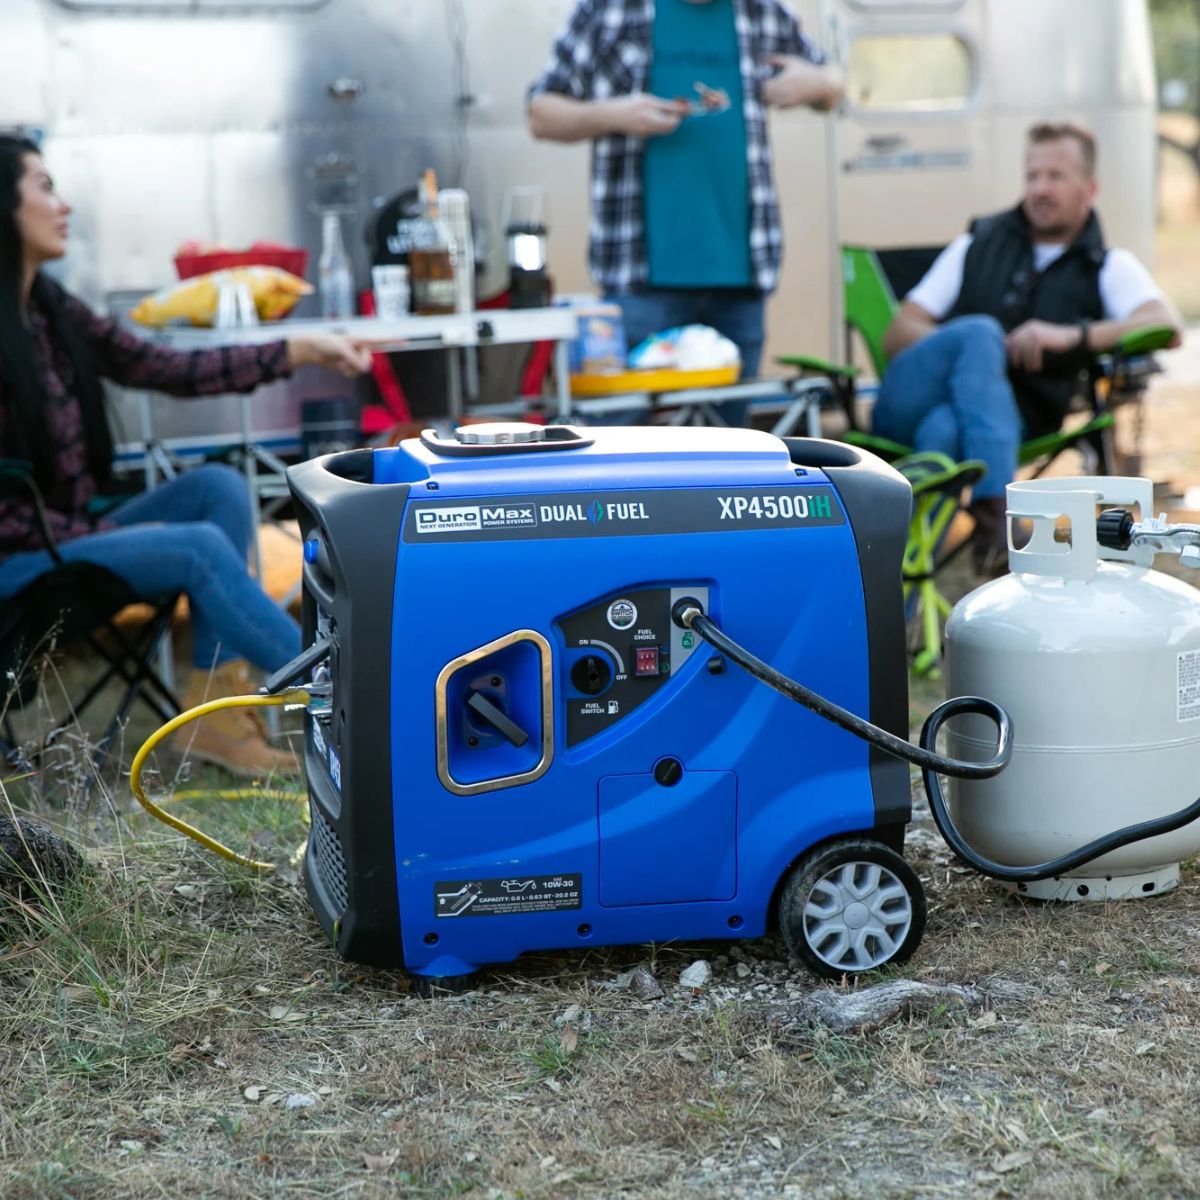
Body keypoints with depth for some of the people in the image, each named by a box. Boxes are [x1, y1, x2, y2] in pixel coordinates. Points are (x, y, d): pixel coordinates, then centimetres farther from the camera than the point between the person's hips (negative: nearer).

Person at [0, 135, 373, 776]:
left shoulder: (54, 309, 5)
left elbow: (169, 369, 7)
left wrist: (301, 351, 3)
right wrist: (103, 533, -18)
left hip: (74, 533, 9)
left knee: (217, 486, -7)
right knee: (200, 548, -21)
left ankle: (213, 706, -12)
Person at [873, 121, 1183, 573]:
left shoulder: (1108, 268, 18)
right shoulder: (980, 242, 25)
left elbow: (1166, 326, -4)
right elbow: (897, 335, 17)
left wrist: (1073, 336, -21)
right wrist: (973, 347, -6)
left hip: (1005, 416, -2)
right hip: (909, 399, 2)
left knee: (945, 429, -39)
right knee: (979, 332, -33)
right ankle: (994, 512, -49)